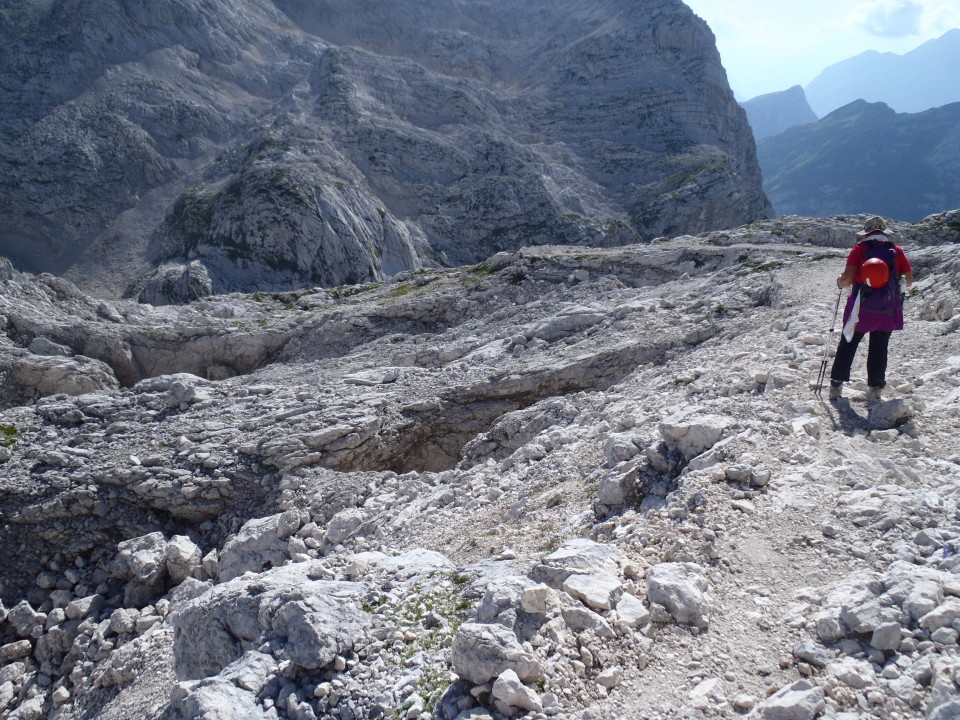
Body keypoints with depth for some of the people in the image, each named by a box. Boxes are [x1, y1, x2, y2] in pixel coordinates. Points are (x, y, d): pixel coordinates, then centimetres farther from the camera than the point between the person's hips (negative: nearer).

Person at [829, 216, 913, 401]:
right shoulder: (897, 251, 2)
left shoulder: (859, 249, -4)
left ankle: (836, 386, 10)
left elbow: (848, 277, -14)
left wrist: (840, 283, 7)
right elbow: (909, 280, 4)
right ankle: (875, 389, 10)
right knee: (879, 349, 10)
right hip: (888, 310, 2)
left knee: (847, 346, 9)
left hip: (861, 308, -2)